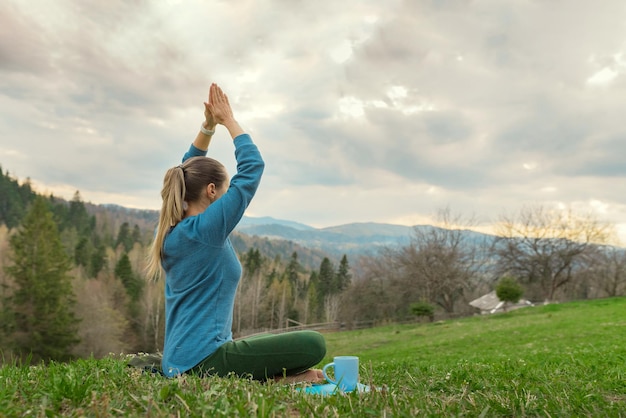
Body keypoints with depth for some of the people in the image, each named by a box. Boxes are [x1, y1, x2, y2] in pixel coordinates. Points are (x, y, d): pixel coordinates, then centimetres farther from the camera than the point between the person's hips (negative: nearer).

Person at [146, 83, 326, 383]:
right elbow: (252, 166, -14)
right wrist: (229, 120, -1)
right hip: (203, 360, -10)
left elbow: (187, 172, 21)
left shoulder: (170, 229, 7)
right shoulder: (207, 230, -17)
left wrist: (209, 125, 15)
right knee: (314, 344, -16)